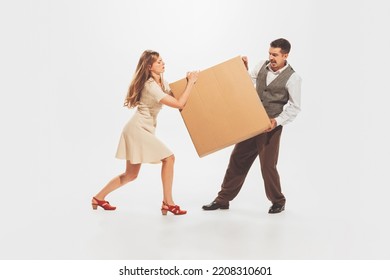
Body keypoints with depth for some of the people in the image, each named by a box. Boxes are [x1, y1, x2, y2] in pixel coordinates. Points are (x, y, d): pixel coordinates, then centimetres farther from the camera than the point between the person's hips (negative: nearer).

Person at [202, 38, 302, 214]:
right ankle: (223, 199, 19)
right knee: (237, 159, 8)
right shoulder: (262, 66, 4)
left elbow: (295, 107, -9)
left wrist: (278, 121, -21)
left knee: (268, 165, -3)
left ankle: (278, 201, 22)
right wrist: (243, 69, 1)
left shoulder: (292, 78, -12)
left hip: (270, 126, -6)